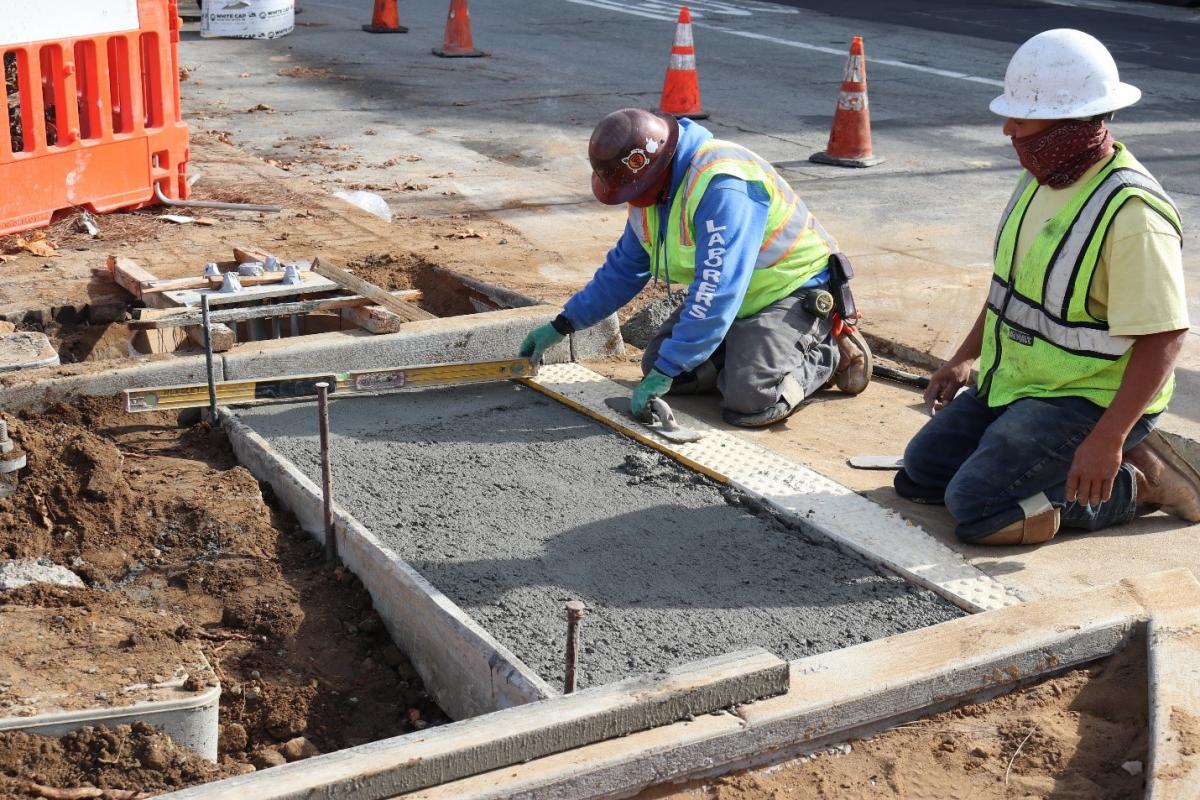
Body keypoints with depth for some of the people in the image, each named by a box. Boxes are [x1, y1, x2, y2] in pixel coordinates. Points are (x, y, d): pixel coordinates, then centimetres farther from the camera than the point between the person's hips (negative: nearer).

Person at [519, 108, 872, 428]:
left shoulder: (722, 185, -32)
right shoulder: (653, 191, -1)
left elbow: (716, 293, -36)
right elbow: (623, 269, 13)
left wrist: (666, 370, -32)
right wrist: (562, 326, 11)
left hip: (796, 292, -9)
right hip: (729, 297, 9)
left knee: (748, 403, -26)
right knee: (658, 365, 0)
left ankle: (829, 353, 0)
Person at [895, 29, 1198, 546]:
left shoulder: (1131, 213, -26)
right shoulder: (1043, 178, 3)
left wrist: (1107, 438, -31)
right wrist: (965, 357, 16)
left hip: (1089, 401, -9)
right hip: (1014, 383, 9)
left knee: (977, 508, -21)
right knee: (920, 472, 7)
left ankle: (1138, 483, -3)